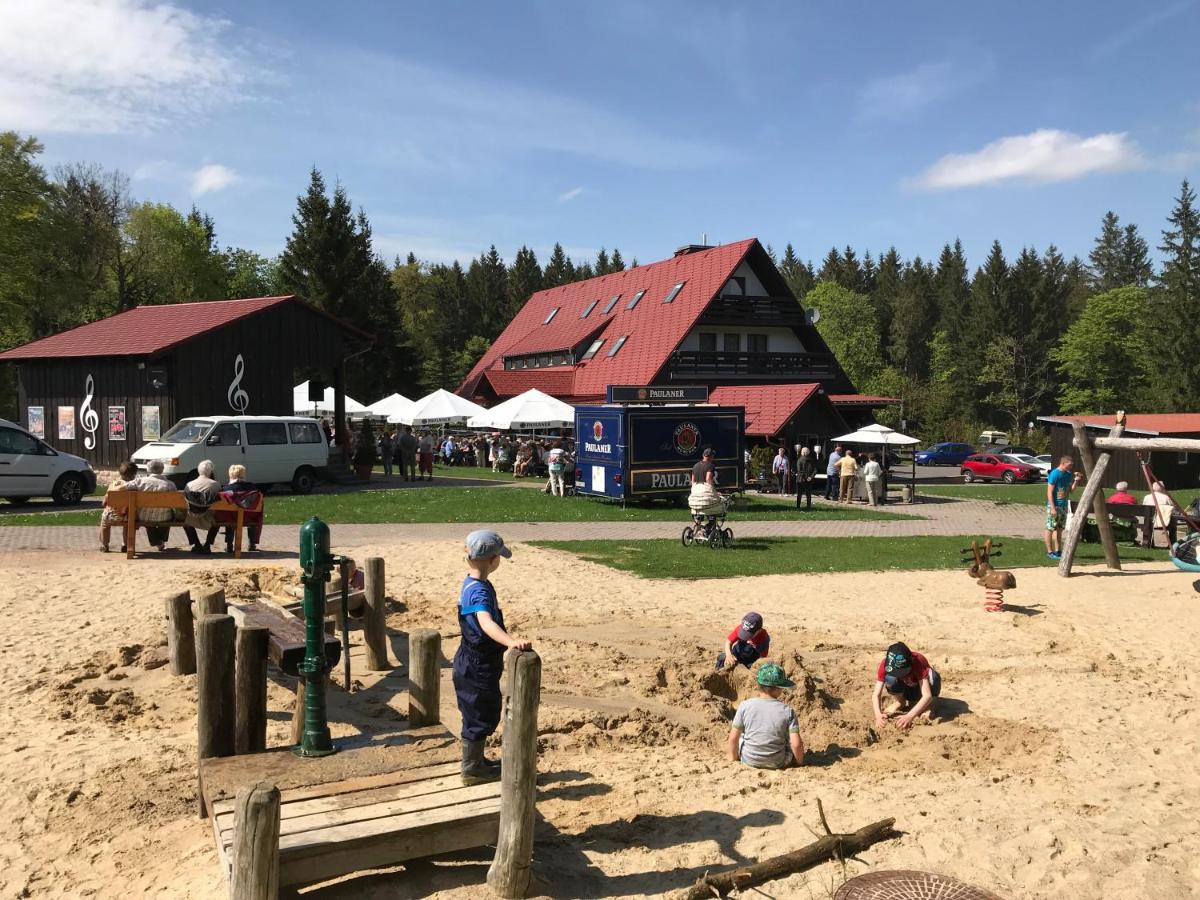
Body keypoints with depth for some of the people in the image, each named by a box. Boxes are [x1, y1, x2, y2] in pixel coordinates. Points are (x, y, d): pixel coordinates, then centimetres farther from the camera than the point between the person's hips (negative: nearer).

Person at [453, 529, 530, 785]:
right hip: (478, 668, -10)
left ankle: (475, 759, 36)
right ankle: (472, 769, 16)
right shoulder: (480, 591, -26)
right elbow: (486, 623, -46)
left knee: (485, 714, 21)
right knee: (480, 717, 4)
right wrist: (511, 641, -61)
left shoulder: (473, 584, 6)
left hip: (474, 664, 10)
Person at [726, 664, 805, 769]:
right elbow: (796, 744, -16)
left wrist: (733, 758, 7)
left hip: (749, 761, 0)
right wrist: (800, 762, 3)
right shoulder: (787, 711, -14)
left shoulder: (745, 706, -13)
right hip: (778, 763, 0)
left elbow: (733, 738, -9)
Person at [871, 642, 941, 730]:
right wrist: (878, 715, -49)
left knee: (933, 676, -36)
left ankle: (927, 705, -9)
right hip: (905, 690, 2)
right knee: (890, 678, -33)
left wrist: (909, 717, -56)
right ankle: (899, 702, -3)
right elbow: (876, 694, -30)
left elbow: (927, 696, -44)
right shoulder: (885, 664, -29)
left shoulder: (918, 662, -37)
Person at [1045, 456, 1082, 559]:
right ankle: (1050, 552, 3)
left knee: (1059, 529, 13)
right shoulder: (1054, 474, -15)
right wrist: (1052, 508, -21)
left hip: (1064, 505, 8)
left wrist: (1076, 480, -2)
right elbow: (1049, 492, -17)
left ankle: (1058, 551, 19)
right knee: (1050, 529, -1)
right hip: (1054, 505, -8)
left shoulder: (1068, 475, 8)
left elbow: (1071, 490, 15)